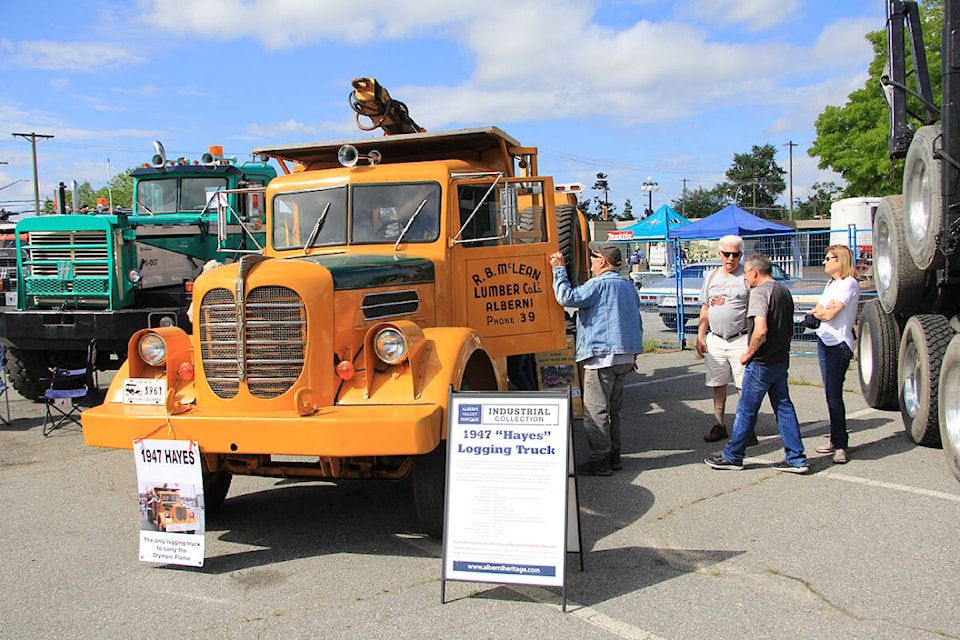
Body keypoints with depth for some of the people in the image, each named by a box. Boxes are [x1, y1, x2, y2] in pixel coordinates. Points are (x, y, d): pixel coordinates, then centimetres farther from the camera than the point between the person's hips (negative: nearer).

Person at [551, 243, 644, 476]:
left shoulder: (599, 284, -12)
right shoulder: (629, 286, 17)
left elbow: (567, 298, -19)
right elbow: (637, 324, 22)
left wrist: (559, 269, -7)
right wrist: (632, 355, 28)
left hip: (603, 355, -9)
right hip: (625, 357, 9)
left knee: (595, 411, -3)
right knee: (613, 409, 17)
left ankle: (600, 460, -1)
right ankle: (614, 455, 22)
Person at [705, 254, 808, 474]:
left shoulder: (758, 293, -16)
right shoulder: (784, 291, 13)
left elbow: (761, 330, -27)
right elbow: (790, 331, 20)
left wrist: (749, 354, -14)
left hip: (761, 363, -8)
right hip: (782, 360, 9)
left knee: (746, 409, 2)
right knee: (784, 407, 11)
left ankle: (733, 456, 12)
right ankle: (796, 459, 12)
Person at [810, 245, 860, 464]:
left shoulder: (849, 284, -10)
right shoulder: (831, 283, 18)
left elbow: (830, 314, -18)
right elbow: (818, 311, 12)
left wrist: (817, 311, 2)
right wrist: (820, 311, -10)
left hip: (839, 344, -9)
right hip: (824, 341, 9)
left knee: (834, 395, -10)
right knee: (830, 394, 10)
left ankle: (840, 445, -6)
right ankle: (835, 439, 18)